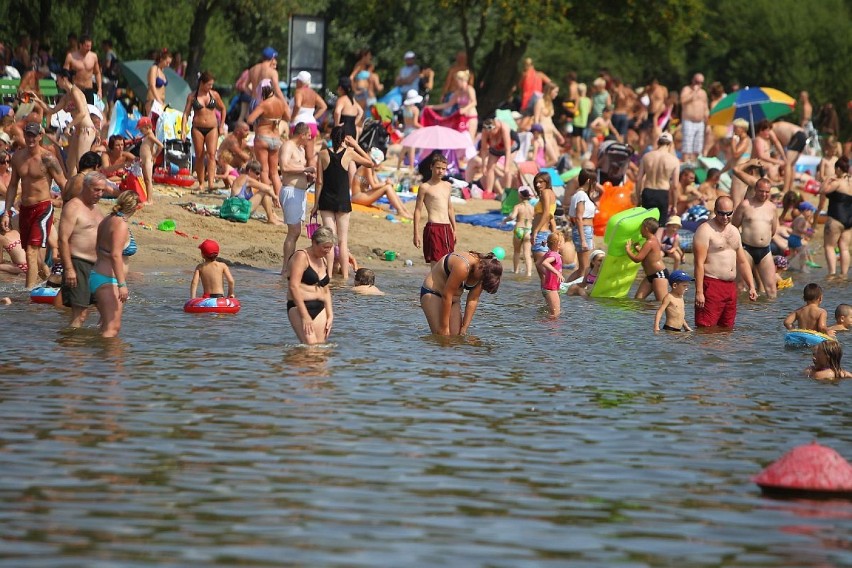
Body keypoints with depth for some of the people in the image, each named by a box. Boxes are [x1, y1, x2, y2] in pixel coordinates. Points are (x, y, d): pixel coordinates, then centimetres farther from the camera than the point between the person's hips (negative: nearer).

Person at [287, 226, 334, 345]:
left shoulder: (323, 261, 19)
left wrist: (330, 315, 14)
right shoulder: (301, 257, -6)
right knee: (311, 346, -21)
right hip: (299, 307, -8)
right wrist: (305, 316, -18)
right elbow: (294, 286, -15)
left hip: (320, 309, 8)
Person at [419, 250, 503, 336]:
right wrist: (444, 327, -24)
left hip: (454, 299, 8)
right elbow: (446, 295, -28)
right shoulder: (462, 267, -33)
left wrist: (464, 328, -8)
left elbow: (473, 301, -4)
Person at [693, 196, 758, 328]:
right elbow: (699, 263, -13)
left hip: (731, 286, 8)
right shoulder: (705, 230, -7)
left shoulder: (734, 231, 17)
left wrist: (751, 286, 15)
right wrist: (699, 292, -19)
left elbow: (743, 262, 23)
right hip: (711, 286, -8)